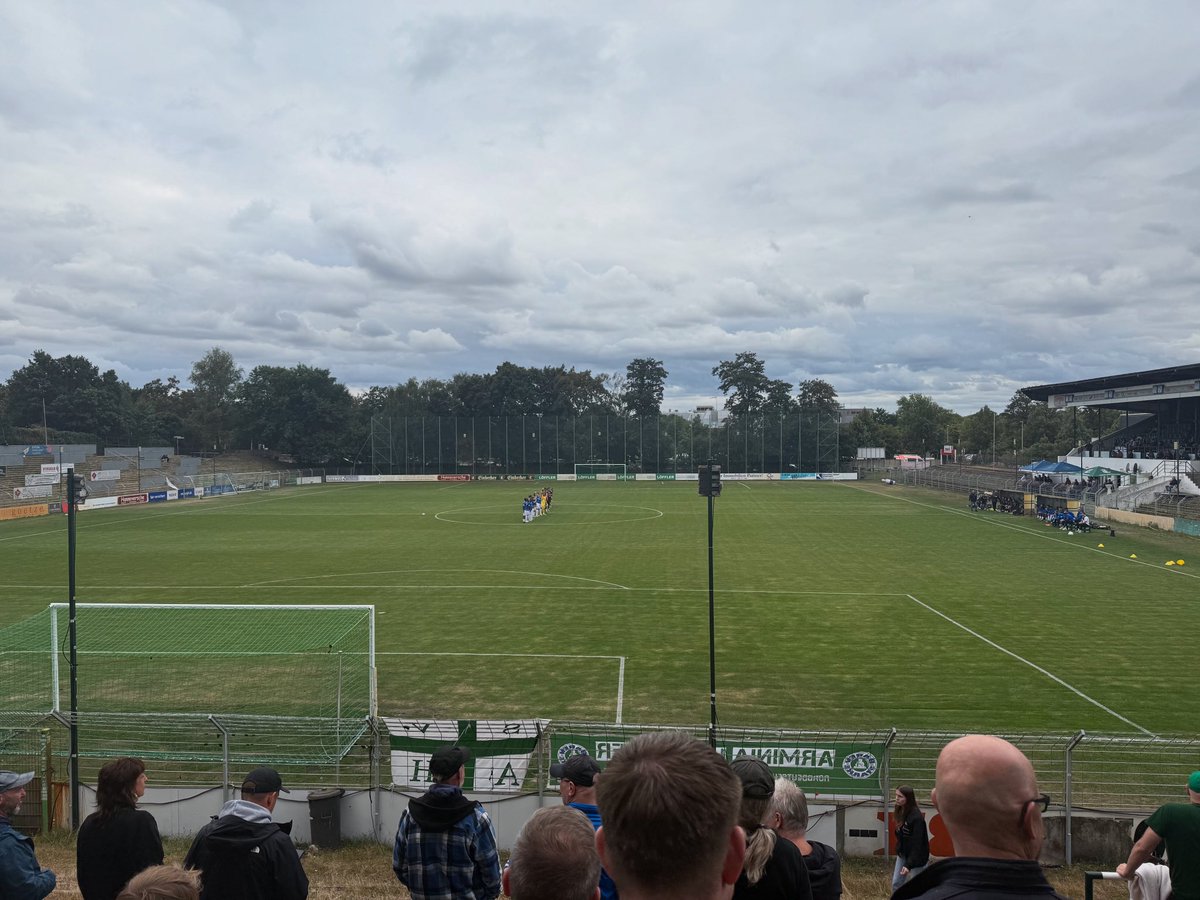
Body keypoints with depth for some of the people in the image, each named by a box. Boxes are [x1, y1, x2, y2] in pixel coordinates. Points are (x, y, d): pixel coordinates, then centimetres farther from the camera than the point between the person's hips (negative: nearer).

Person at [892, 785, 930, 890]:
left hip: (916, 857, -8)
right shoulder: (901, 812, -2)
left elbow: (917, 843, -26)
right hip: (902, 854, 8)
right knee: (896, 883, 12)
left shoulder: (916, 817, -26)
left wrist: (909, 864, -29)